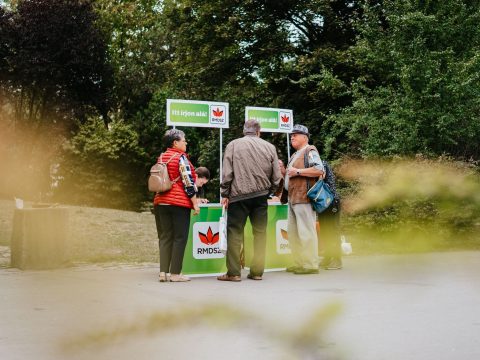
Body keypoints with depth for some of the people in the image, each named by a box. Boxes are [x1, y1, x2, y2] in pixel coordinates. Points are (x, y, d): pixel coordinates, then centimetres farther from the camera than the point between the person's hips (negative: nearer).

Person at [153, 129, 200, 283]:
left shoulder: (161, 158, 14)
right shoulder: (180, 157, -8)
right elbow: (188, 181, -13)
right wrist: (195, 202, -11)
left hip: (161, 201, 7)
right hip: (180, 201, -7)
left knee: (165, 237, 7)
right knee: (180, 238, -2)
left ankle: (163, 272, 3)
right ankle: (175, 273, -3)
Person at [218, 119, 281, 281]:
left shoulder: (233, 145, 1)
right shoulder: (269, 147, 6)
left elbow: (227, 173, -3)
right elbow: (276, 176, 7)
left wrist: (225, 194, 4)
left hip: (239, 195, -2)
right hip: (261, 195, 2)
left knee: (234, 233, 0)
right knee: (260, 233, 8)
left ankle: (233, 272, -3)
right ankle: (257, 271, 9)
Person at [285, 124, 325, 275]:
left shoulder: (310, 151, -4)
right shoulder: (295, 155, 25)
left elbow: (319, 170, -18)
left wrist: (297, 171, -16)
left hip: (304, 199, -10)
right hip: (293, 199, 10)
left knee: (306, 232, -10)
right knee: (293, 232, 10)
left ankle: (310, 265, -9)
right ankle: (299, 263, 16)